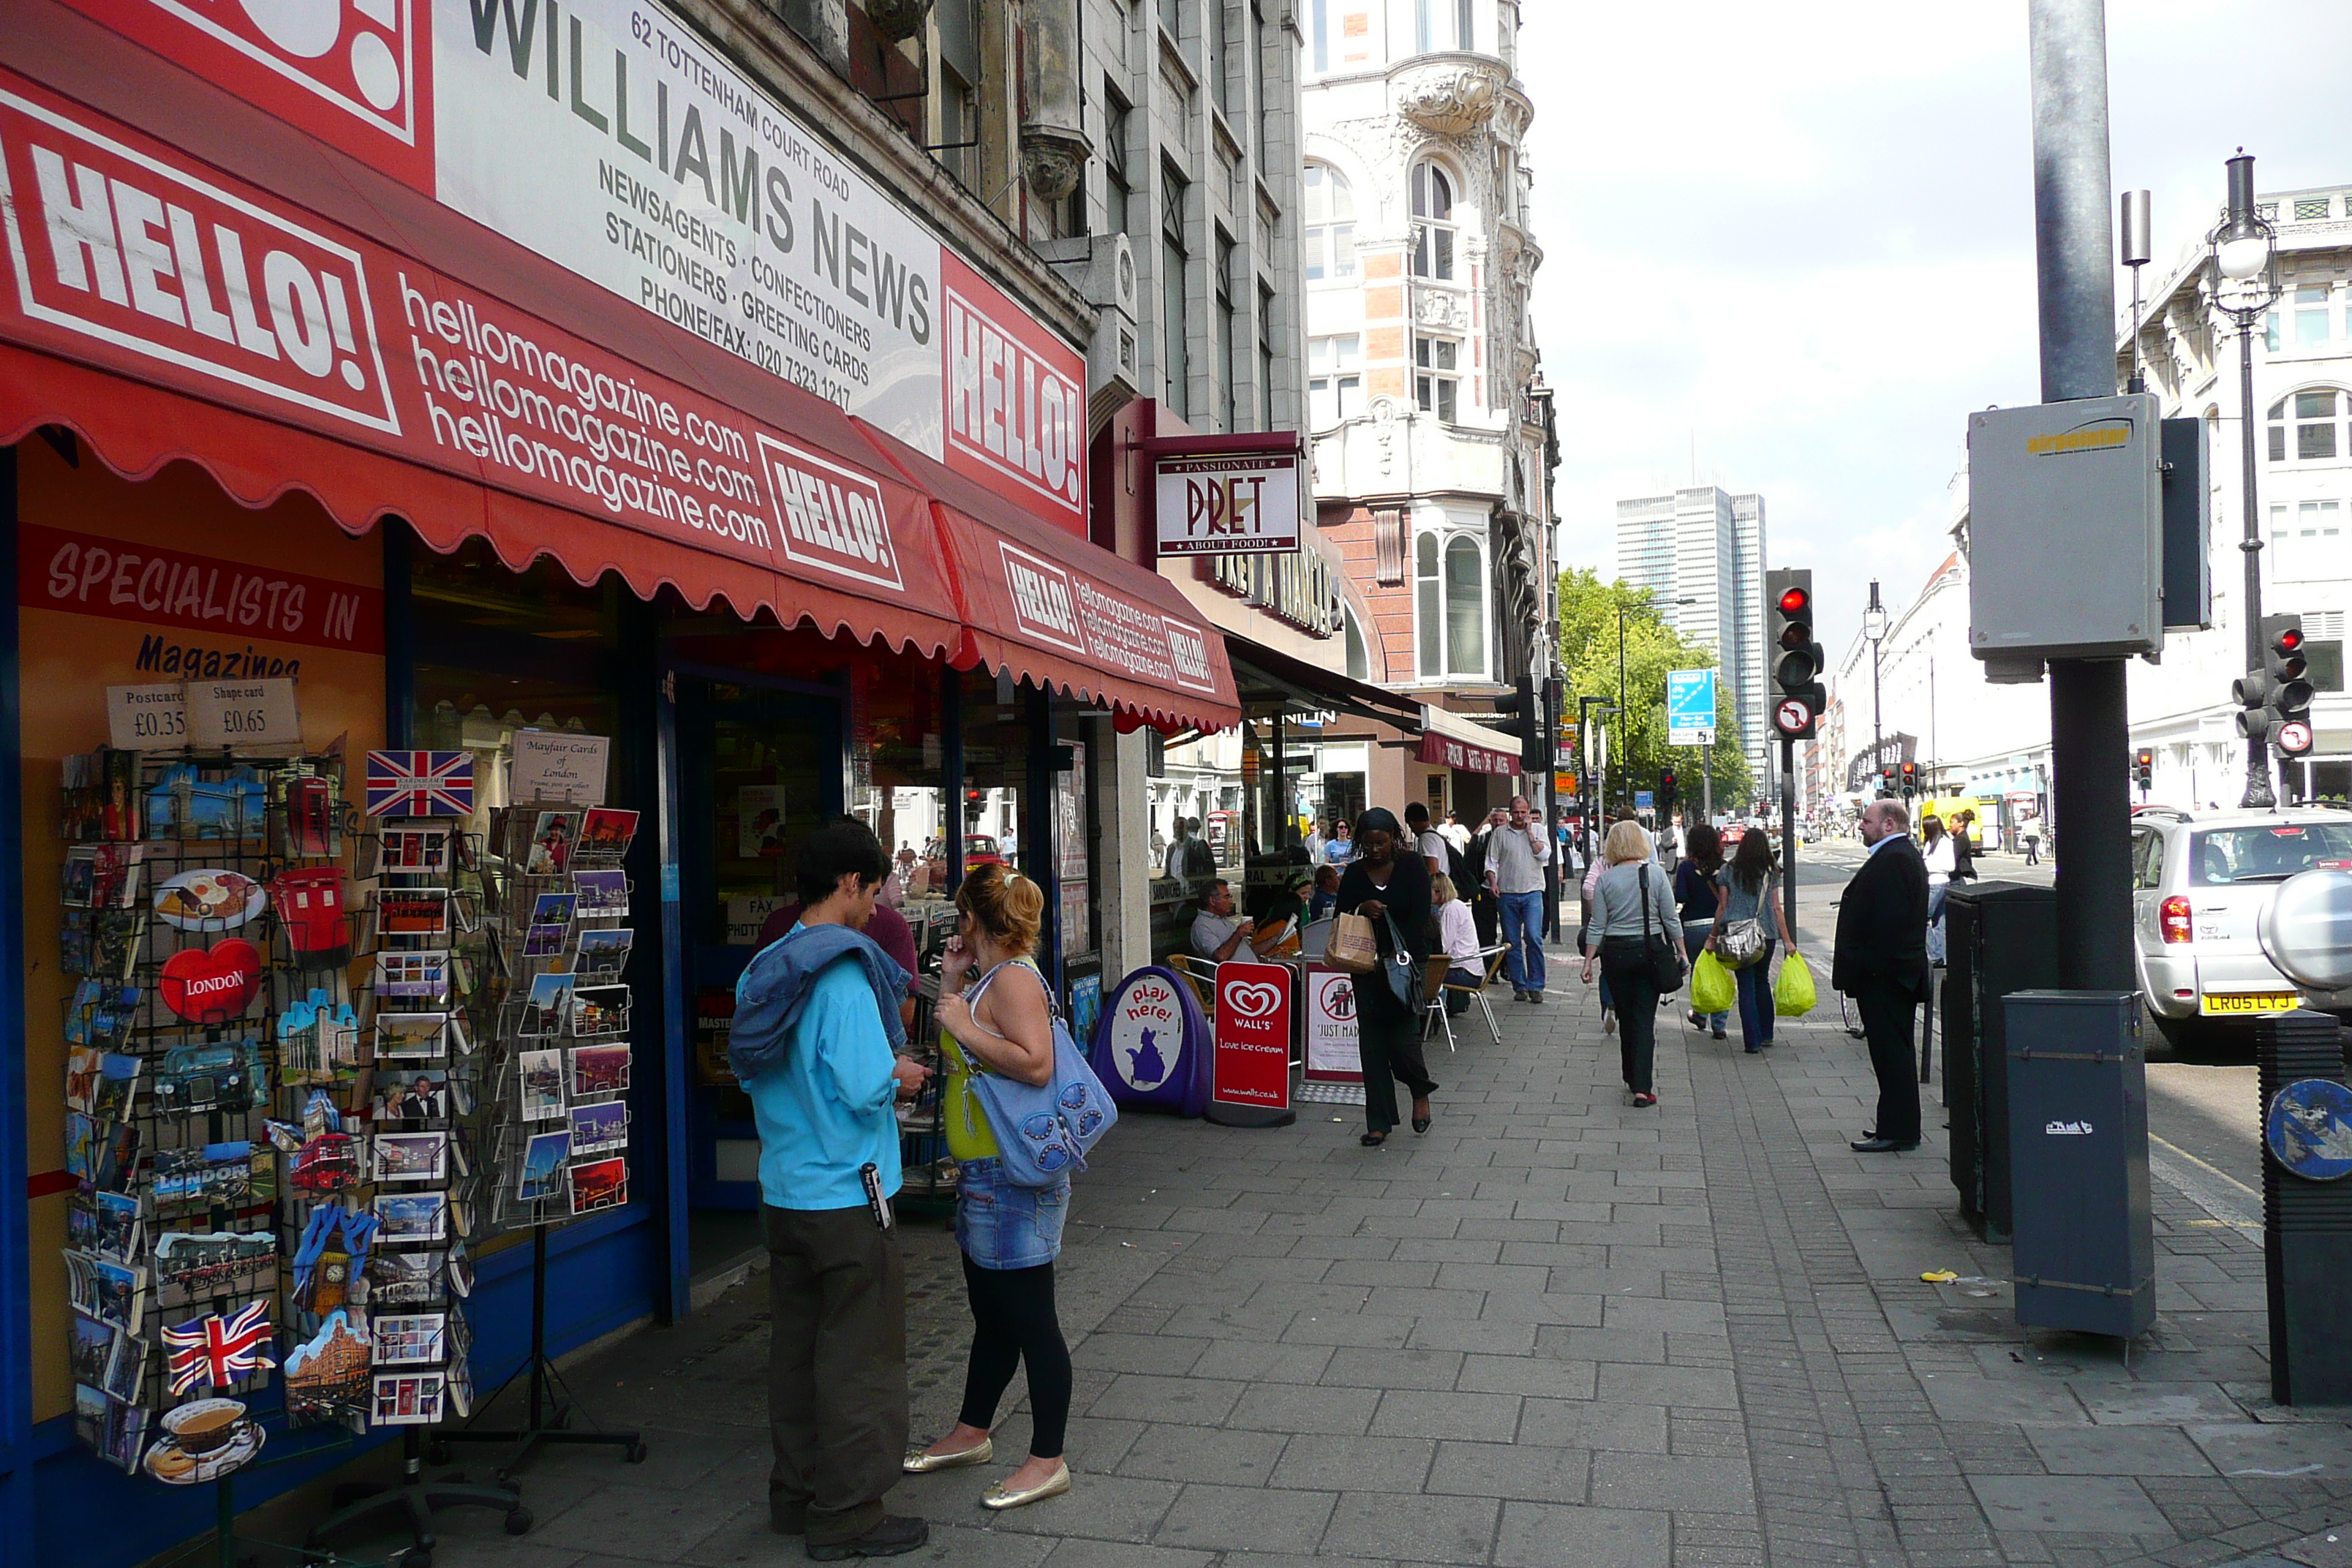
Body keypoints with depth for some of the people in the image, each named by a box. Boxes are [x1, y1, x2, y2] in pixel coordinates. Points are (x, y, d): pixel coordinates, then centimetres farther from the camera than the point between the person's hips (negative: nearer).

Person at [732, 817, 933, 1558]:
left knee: (796, 1344, 17)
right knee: (859, 1356, 3)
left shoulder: (766, 969, 6)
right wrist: (899, 1075, -4)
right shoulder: (843, 972, -20)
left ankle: (796, 1492, 29)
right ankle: (848, 1515, 12)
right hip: (848, 1193, -8)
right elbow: (866, 1086, -26)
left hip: (783, 1191, 8)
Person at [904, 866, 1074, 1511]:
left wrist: (965, 1026, -22)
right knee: (991, 1312, 21)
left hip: (1014, 1177, -11)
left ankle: (1047, 1461, 8)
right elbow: (955, 1058, 21)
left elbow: (1036, 1063, -29)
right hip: (985, 1174, 11)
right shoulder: (992, 978, 14)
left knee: (1028, 1317, -2)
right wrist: (951, 984, 13)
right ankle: (971, 1434, 35)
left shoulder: (1014, 977, -17)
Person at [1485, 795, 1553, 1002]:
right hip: (1507, 893, 1)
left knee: (1534, 938, -13)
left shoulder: (1538, 829, 8)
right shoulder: (1500, 833, 8)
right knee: (1511, 942, 3)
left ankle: (1535, 986, -6)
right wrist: (1493, 882, -6)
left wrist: (1529, 832, -5)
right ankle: (1519, 986, 12)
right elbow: (1491, 860, 8)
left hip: (1532, 892, -1)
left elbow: (1544, 855, -4)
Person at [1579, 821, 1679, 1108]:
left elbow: (1598, 926, -4)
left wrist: (1588, 961, 3)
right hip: (1650, 951, -1)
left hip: (1616, 953, 1)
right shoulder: (1656, 874, -4)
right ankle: (1643, 1087, -9)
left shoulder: (1605, 880, -4)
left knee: (1626, 1018, 14)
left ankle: (1632, 1081, 25)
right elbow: (1671, 920, -2)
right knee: (1645, 1019, 0)